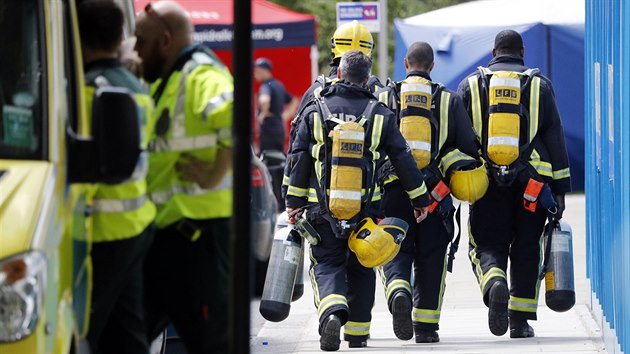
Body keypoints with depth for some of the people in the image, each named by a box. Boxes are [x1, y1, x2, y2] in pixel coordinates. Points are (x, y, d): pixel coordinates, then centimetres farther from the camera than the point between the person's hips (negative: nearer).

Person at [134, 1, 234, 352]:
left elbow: (236, 117, -33)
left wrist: (215, 175, -26)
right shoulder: (165, 81, 18)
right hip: (168, 224, 11)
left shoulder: (202, 76, -14)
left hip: (199, 225, -11)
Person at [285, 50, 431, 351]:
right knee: (360, 270, 16)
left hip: (323, 209, -1)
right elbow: (403, 160, 4)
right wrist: (420, 199, 13)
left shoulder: (315, 111, 0)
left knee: (327, 265, 2)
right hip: (364, 210, 1)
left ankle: (332, 312, -26)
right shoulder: (380, 114, 2)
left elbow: (299, 159, 0)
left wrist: (294, 201, 7)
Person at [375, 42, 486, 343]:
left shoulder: (383, 98, 7)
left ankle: (398, 290, -24)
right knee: (430, 257, 8)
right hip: (434, 190, 0)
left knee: (397, 251, 7)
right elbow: (469, 146, 3)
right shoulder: (449, 100, 6)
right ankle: (426, 326, 10)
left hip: (393, 187, 0)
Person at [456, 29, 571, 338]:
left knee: (487, 246, 4)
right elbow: (555, 137, 5)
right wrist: (560, 187, 7)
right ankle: (520, 321, 9)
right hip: (532, 182, 0)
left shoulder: (471, 85, 9)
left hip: (486, 182, 0)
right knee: (525, 250, 9)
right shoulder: (539, 84, 8)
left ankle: (495, 285, -27)